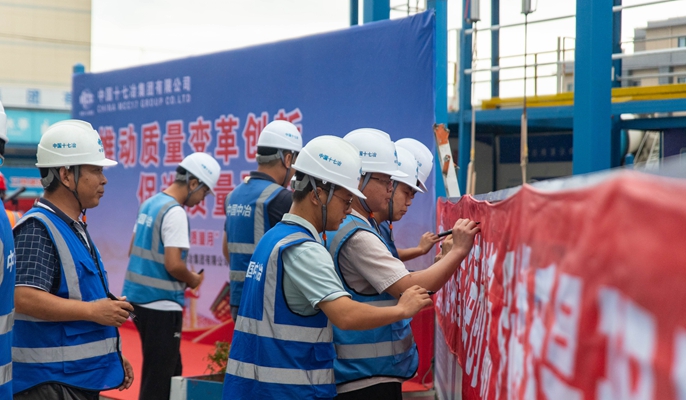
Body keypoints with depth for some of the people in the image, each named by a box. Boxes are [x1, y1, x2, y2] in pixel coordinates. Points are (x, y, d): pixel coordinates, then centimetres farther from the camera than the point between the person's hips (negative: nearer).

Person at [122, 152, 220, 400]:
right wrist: (192, 279, -4)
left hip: (138, 297, 9)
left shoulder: (149, 204, 10)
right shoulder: (175, 213, -17)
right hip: (161, 305, -9)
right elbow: (173, 264, -24)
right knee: (159, 379, -2)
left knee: (171, 371, 20)